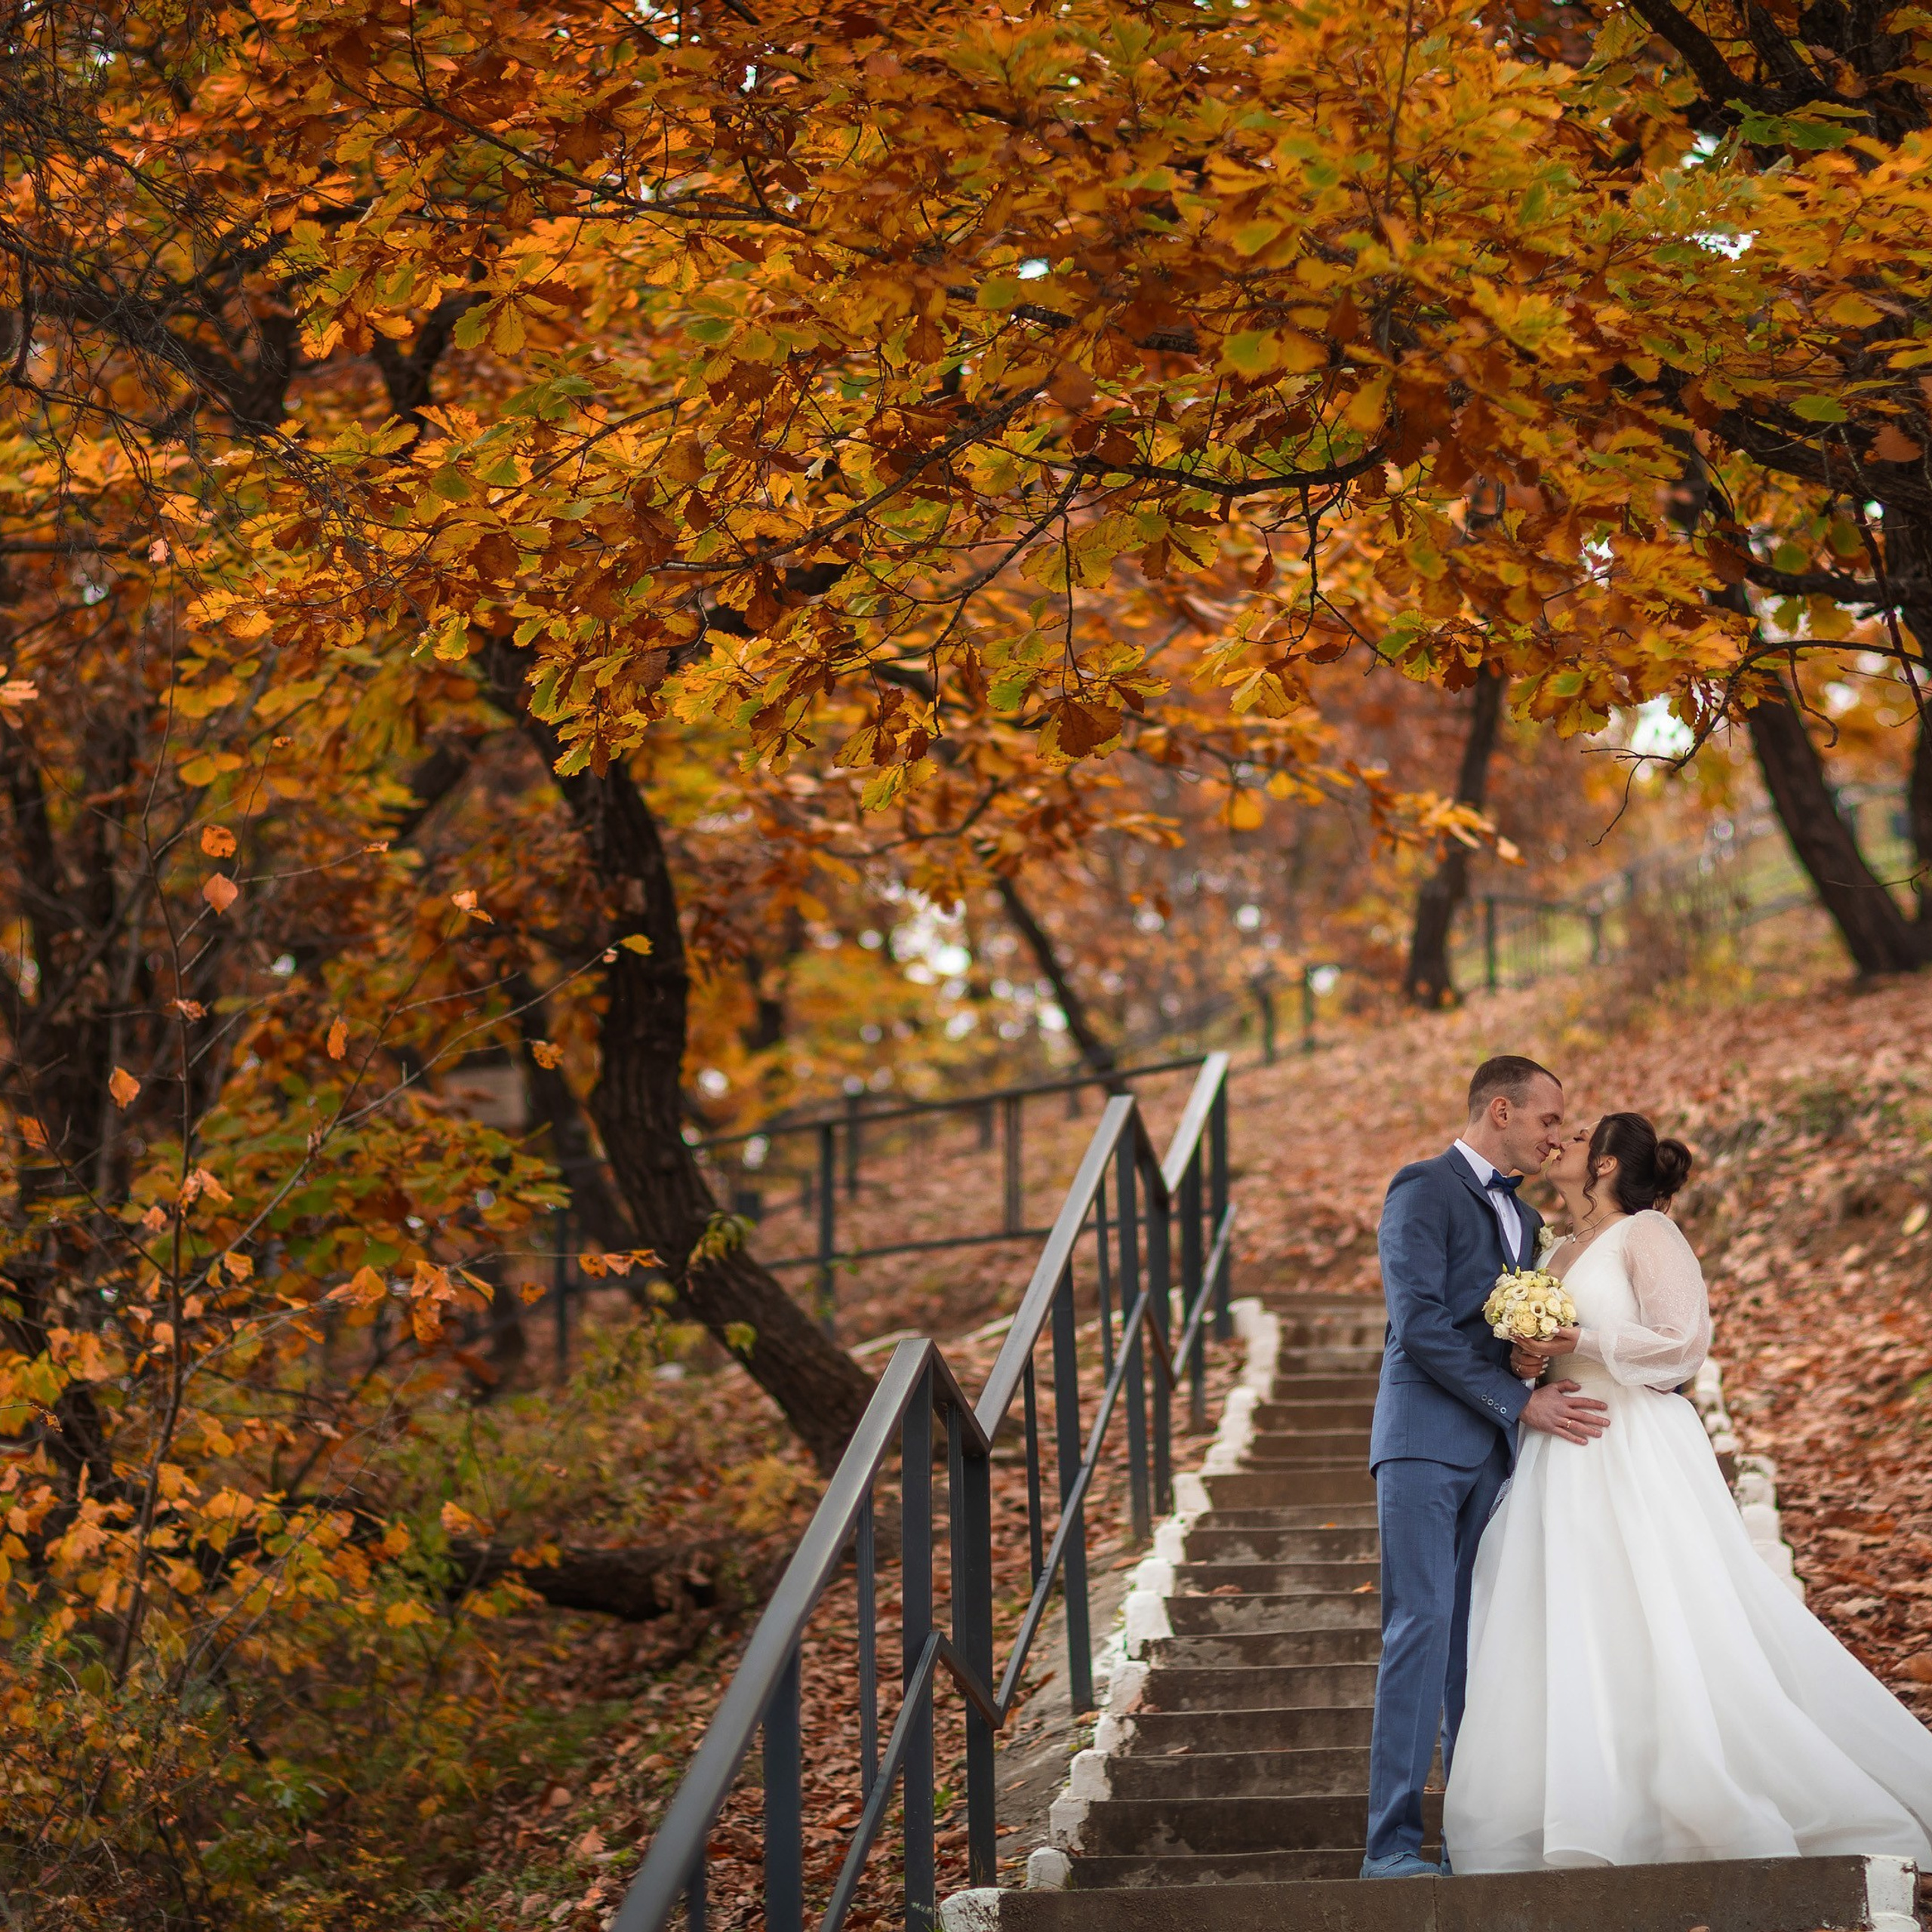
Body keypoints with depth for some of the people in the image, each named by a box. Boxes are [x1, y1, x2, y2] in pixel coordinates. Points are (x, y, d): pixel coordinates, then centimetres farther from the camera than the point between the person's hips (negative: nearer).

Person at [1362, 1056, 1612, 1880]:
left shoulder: (1524, 1217, 22)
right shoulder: (1424, 1189, -4)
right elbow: (1419, 1325, -14)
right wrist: (1522, 1404, -14)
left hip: (1495, 1450, 8)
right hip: (1427, 1442, -8)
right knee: (1421, 1627, -12)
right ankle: (1391, 1843, -13)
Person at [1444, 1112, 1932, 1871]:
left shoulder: (1647, 1233, -4)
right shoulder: (1559, 1251, 18)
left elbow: (1684, 1341, -11)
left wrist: (1582, 1340, -16)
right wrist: (1527, 1359, 2)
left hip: (1637, 1456, -8)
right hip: (1566, 1462, 8)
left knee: (1659, 1633, -9)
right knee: (1563, 1643, 2)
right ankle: (1596, 1825, 4)